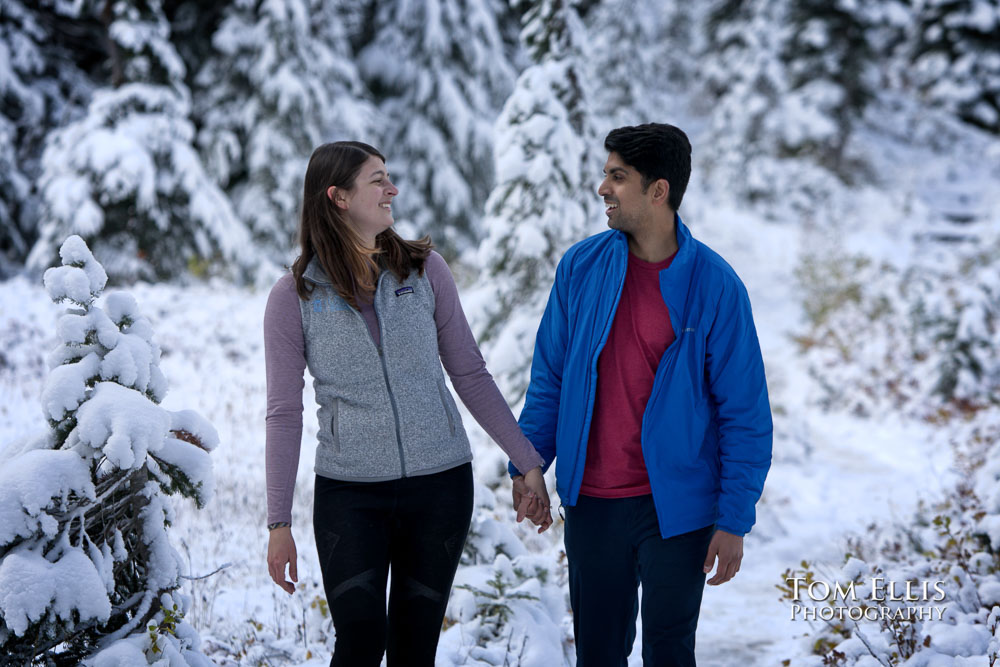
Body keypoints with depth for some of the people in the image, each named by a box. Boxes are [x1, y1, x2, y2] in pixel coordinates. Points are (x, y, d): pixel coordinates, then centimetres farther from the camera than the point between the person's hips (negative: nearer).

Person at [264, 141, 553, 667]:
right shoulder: (294, 297, -3)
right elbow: (284, 413, 0)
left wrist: (528, 461, 5)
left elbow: (470, 374, 6)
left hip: (440, 484, 2)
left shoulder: (424, 270, 1)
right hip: (349, 492, -2)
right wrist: (279, 523, -2)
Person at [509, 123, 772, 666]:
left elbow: (745, 412, -7)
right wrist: (527, 464, 2)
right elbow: (549, 376, 9)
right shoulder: (581, 267, 0)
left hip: (675, 508, -3)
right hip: (591, 503, 3)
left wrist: (735, 520, -10)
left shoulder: (715, 286, -10)